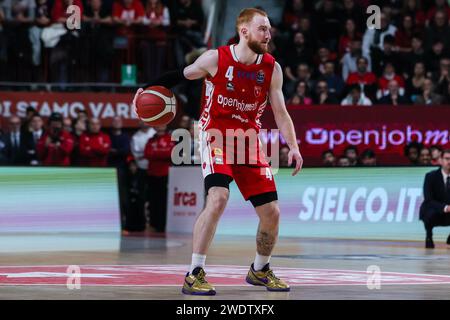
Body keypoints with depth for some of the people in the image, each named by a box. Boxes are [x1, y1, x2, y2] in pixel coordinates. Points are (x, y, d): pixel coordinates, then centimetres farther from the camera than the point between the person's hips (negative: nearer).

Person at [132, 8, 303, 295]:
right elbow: (181, 75, 4)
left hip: (249, 140, 4)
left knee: (272, 212, 2)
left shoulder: (272, 68, -2)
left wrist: (293, 147, -11)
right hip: (216, 136, -4)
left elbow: (281, 113, 1)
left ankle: (260, 270, 30)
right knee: (218, 198, -28)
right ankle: (195, 275, -22)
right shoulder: (216, 59, -11)